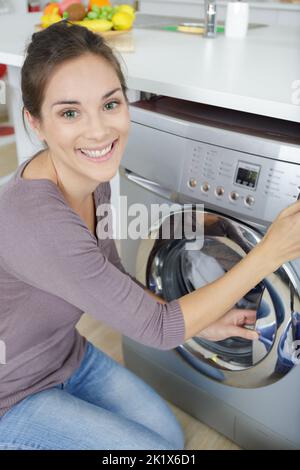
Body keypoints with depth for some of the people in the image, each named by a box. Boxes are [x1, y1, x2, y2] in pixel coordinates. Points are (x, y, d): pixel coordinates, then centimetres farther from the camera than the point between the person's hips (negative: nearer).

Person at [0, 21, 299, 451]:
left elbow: (112, 277, 3)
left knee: (171, 436, 9)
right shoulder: (35, 222, -38)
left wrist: (203, 323, -4)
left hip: (69, 356, 7)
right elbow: (158, 328, -28)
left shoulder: (93, 178, -11)